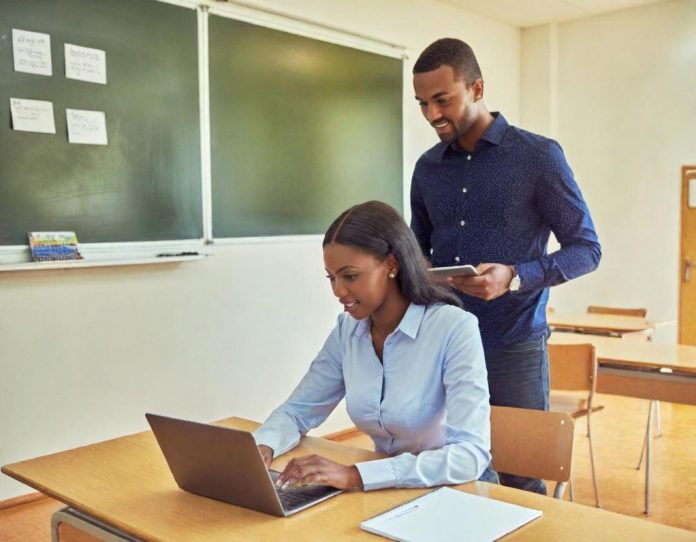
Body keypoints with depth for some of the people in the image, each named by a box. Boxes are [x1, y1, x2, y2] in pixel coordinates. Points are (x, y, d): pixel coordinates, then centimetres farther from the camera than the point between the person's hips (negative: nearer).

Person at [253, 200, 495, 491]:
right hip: (389, 489, 5)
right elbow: (298, 410, 7)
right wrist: (262, 446, -15)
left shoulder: (455, 329, -20)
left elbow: (471, 455, -27)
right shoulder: (347, 330, -1)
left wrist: (355, 475, -35)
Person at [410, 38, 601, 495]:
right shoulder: (427, 168, 9)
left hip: (513, 344, -4)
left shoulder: (538, 155, -4)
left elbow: (586, 248, -4)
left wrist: (515, 277, -20)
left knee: (520, 479, 6)